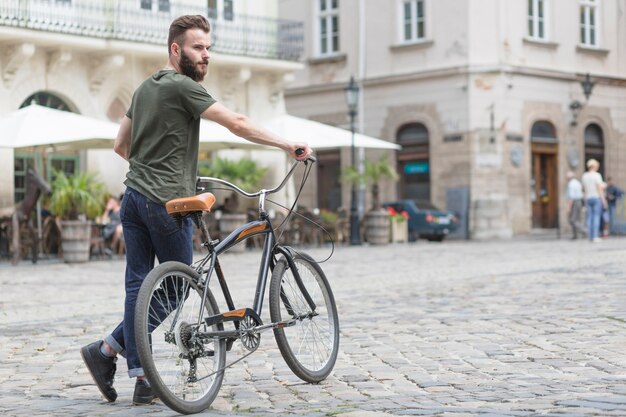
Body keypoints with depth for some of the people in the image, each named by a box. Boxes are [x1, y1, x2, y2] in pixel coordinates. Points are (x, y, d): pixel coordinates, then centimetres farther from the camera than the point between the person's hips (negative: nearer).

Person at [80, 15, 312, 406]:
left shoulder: (145, 87, 18)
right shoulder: (183, 86, -9)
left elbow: (121, 145, 23)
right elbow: (238, 123, -16)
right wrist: (288, 145, -12)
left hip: (134, 195, 9)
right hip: (166, 201, -9)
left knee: (138, 285, 6)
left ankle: (141, 379, 3)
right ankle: (109, 348, -1)